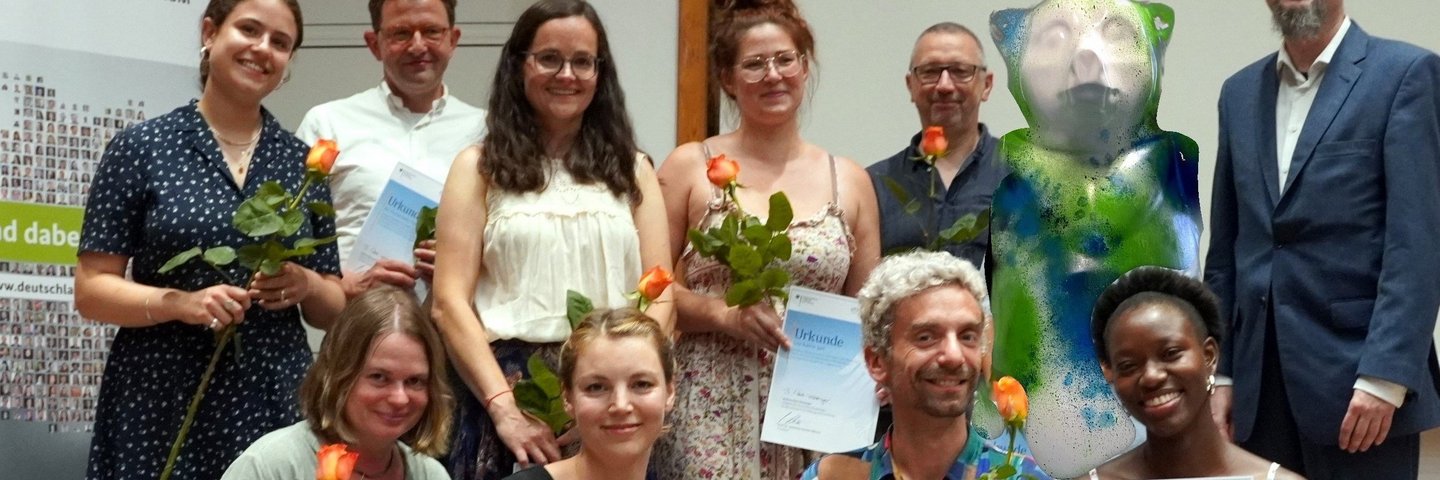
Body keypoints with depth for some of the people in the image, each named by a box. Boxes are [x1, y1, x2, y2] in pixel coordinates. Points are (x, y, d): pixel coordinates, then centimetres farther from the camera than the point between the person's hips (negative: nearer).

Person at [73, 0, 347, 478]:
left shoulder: (303, 163, 8)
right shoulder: (141, 147, 0)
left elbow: (333, 309, 12)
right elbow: (91, 290, -2)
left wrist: (305, 285, -9)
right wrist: (182, 303, -17)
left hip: (274, 403, 3)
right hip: (160, 406, -2)